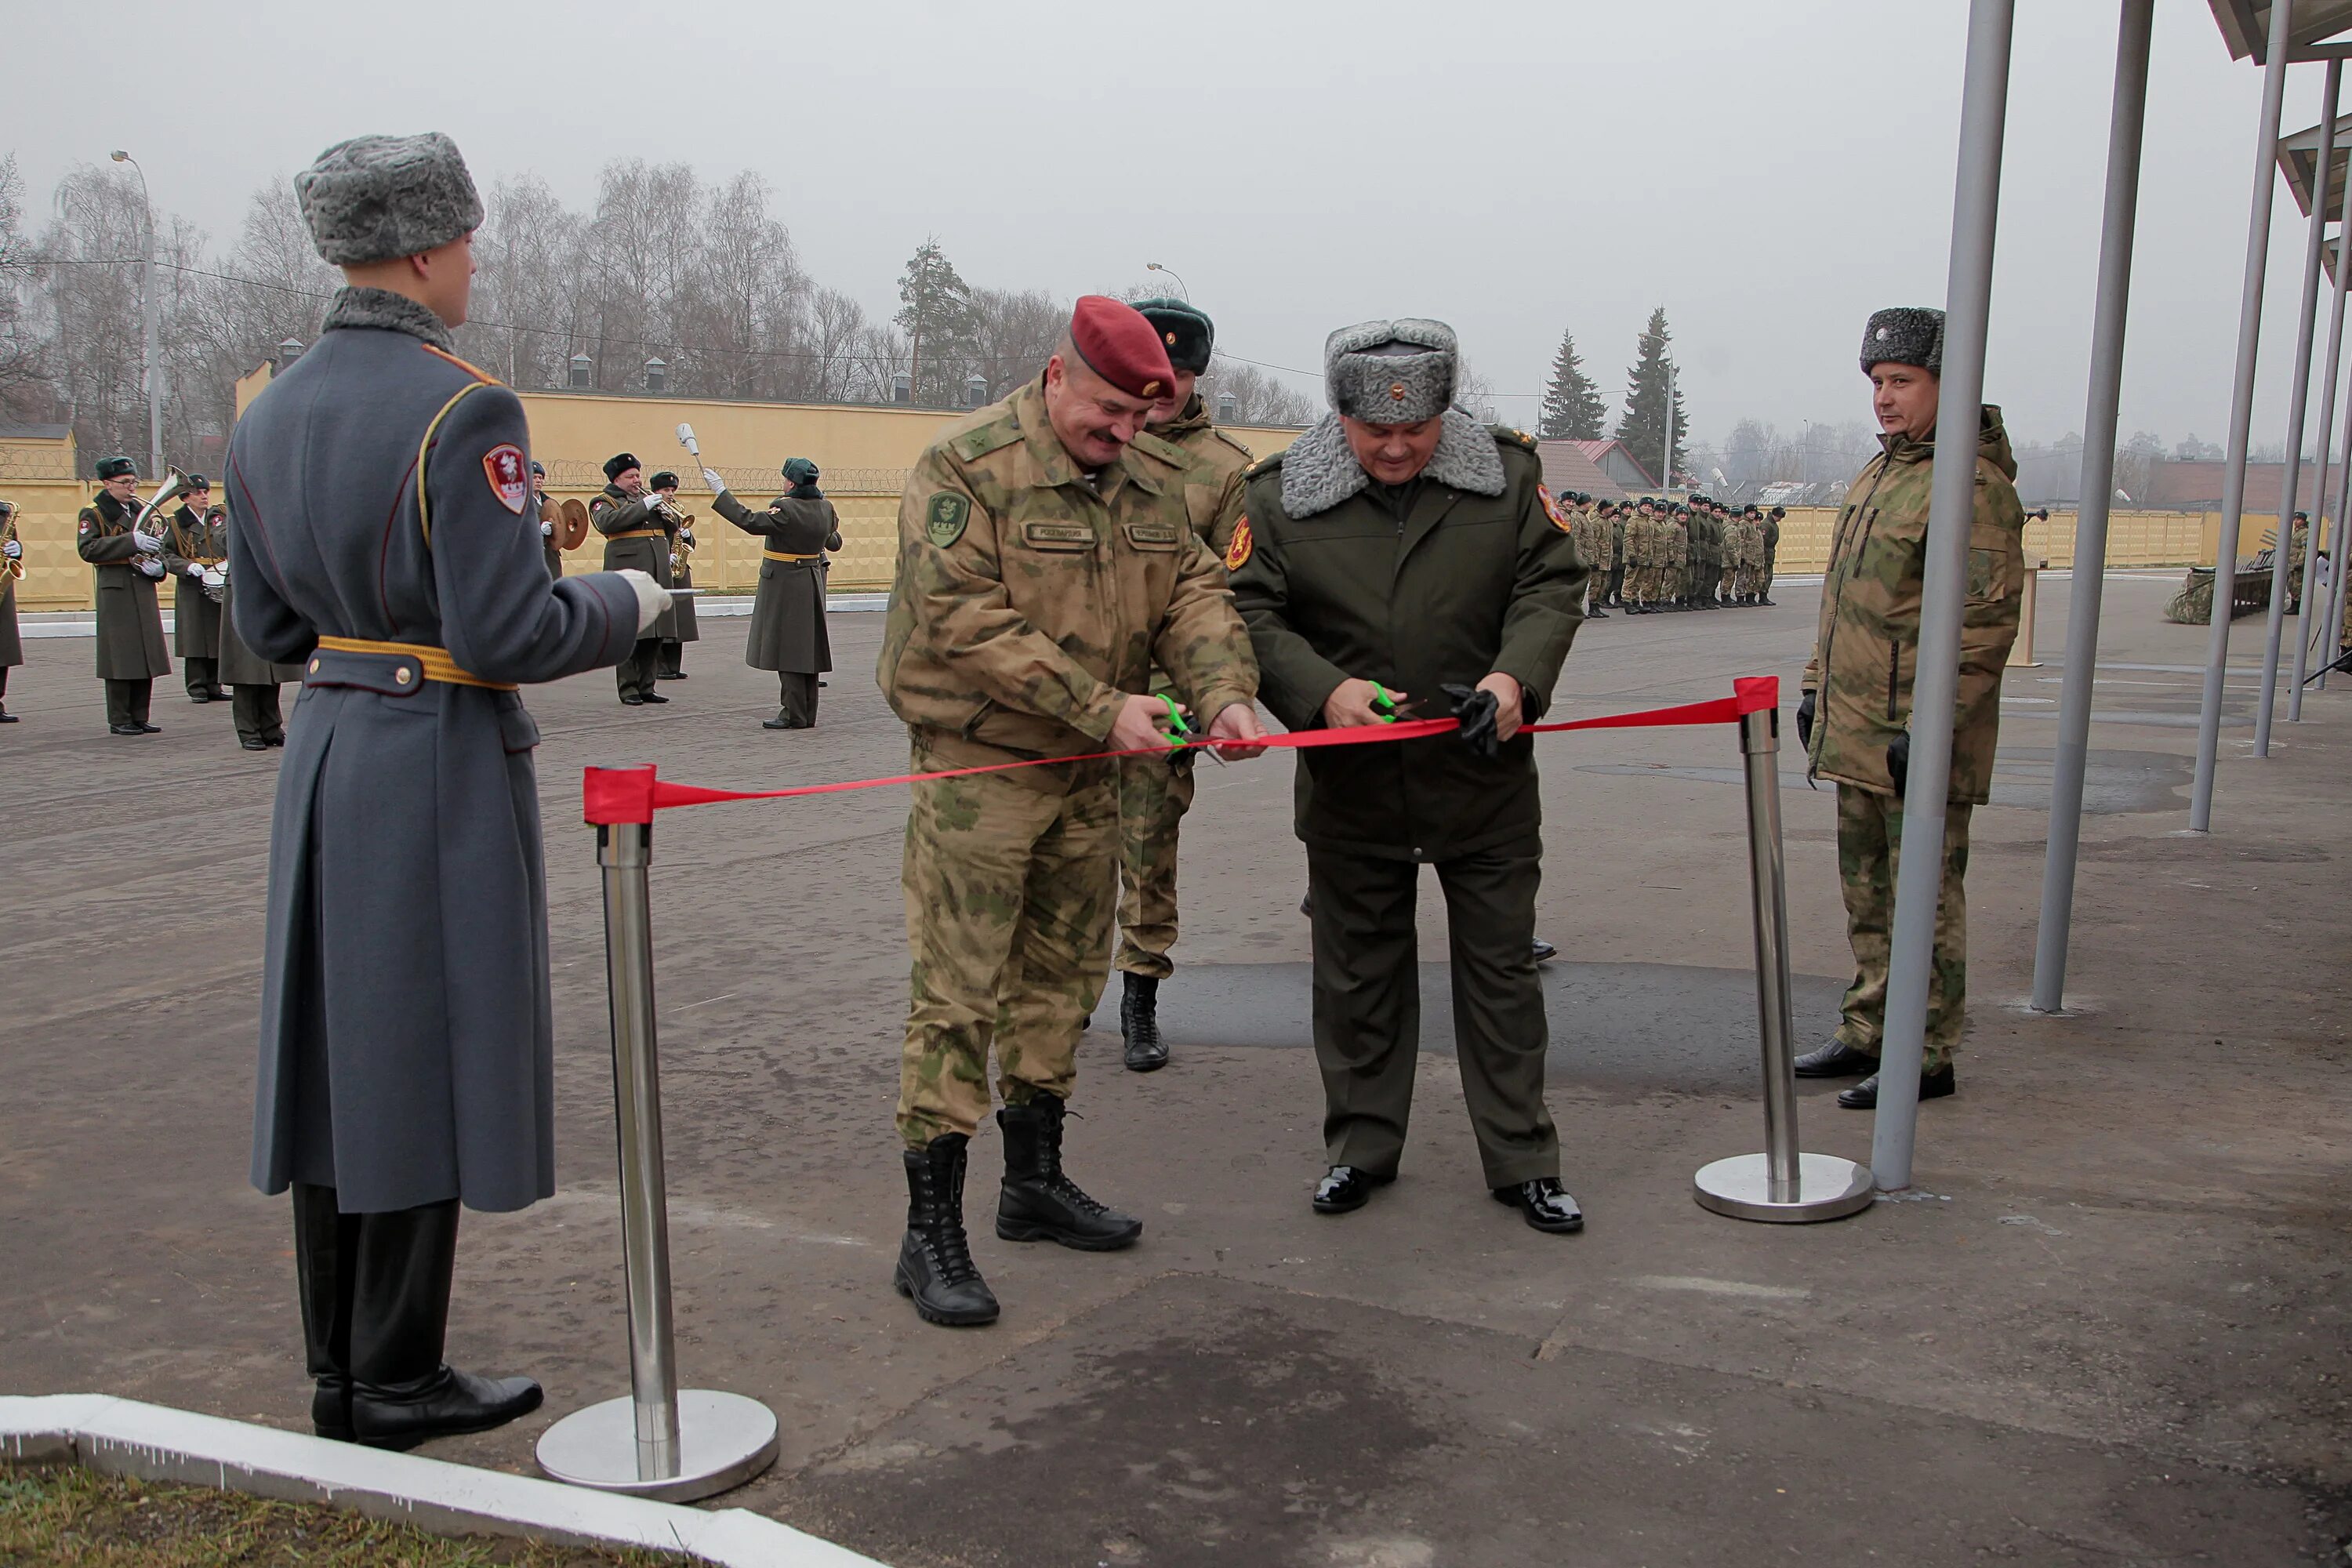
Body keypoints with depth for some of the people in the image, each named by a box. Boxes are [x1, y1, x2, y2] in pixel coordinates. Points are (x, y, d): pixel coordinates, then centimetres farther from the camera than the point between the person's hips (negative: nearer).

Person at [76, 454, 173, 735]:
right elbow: (87, 548, -16)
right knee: (121, 657, -5)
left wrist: (158, 566, 0)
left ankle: (139, 717, 12)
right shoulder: (93, 513, -2)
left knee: (145, 656, 5)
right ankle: (119, 720, 1)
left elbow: (157, 547, 23)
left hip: (144, 592, 6)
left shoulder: (140, 511, 17)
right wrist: (131, 541, -24)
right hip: (116, 593, -6)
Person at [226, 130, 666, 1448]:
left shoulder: (270, 416, 8)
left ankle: (340, 1372, 26)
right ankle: (396, 1380, 15)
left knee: (339, 1054, 14)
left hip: (327, 754, 8)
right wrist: (624, 602, -3)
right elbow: (510, 636, -20)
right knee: (427, 1060, 3)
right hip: (444, 764, -8)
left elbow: (270, 628, 12)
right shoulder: (463, 411, -16)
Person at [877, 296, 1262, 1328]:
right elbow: (963, 621, -21)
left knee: (1060, 979, 16)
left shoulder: (1144, 483, 10)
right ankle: (931, 1233, 0)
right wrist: (1101, 707, -24)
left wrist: (1223, 691, -15)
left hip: (1090, 774, 8)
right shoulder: (966, 468, -13)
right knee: (957, 995, -7)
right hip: (979, 768, -7)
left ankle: (1035, 1183, 32)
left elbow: (1192, 594, 6)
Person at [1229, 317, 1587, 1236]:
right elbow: (1250, 611, -7)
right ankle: (1361, 1148, 30)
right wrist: (1326, 690, -23)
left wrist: (1515, 677, -21)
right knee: (1357, 972, 13)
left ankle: (1523, 1162, 22)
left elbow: (1552, 586, -2)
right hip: (1351, 787, 0)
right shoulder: (1281, 495, -5)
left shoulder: (1508, 475, -3)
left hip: (1486, 779, 0)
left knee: (1500, 969, 9)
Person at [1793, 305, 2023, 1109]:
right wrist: (1816, 686, 20)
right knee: (1868, 893, 16)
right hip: (1857, 733, 9)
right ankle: (1866, 1034, 28)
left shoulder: (1973, 487, -14)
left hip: (1922, 738, -9)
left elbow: (1986, 625, -20)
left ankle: (1927, 1057, 9)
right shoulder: (1878, 473, 16)